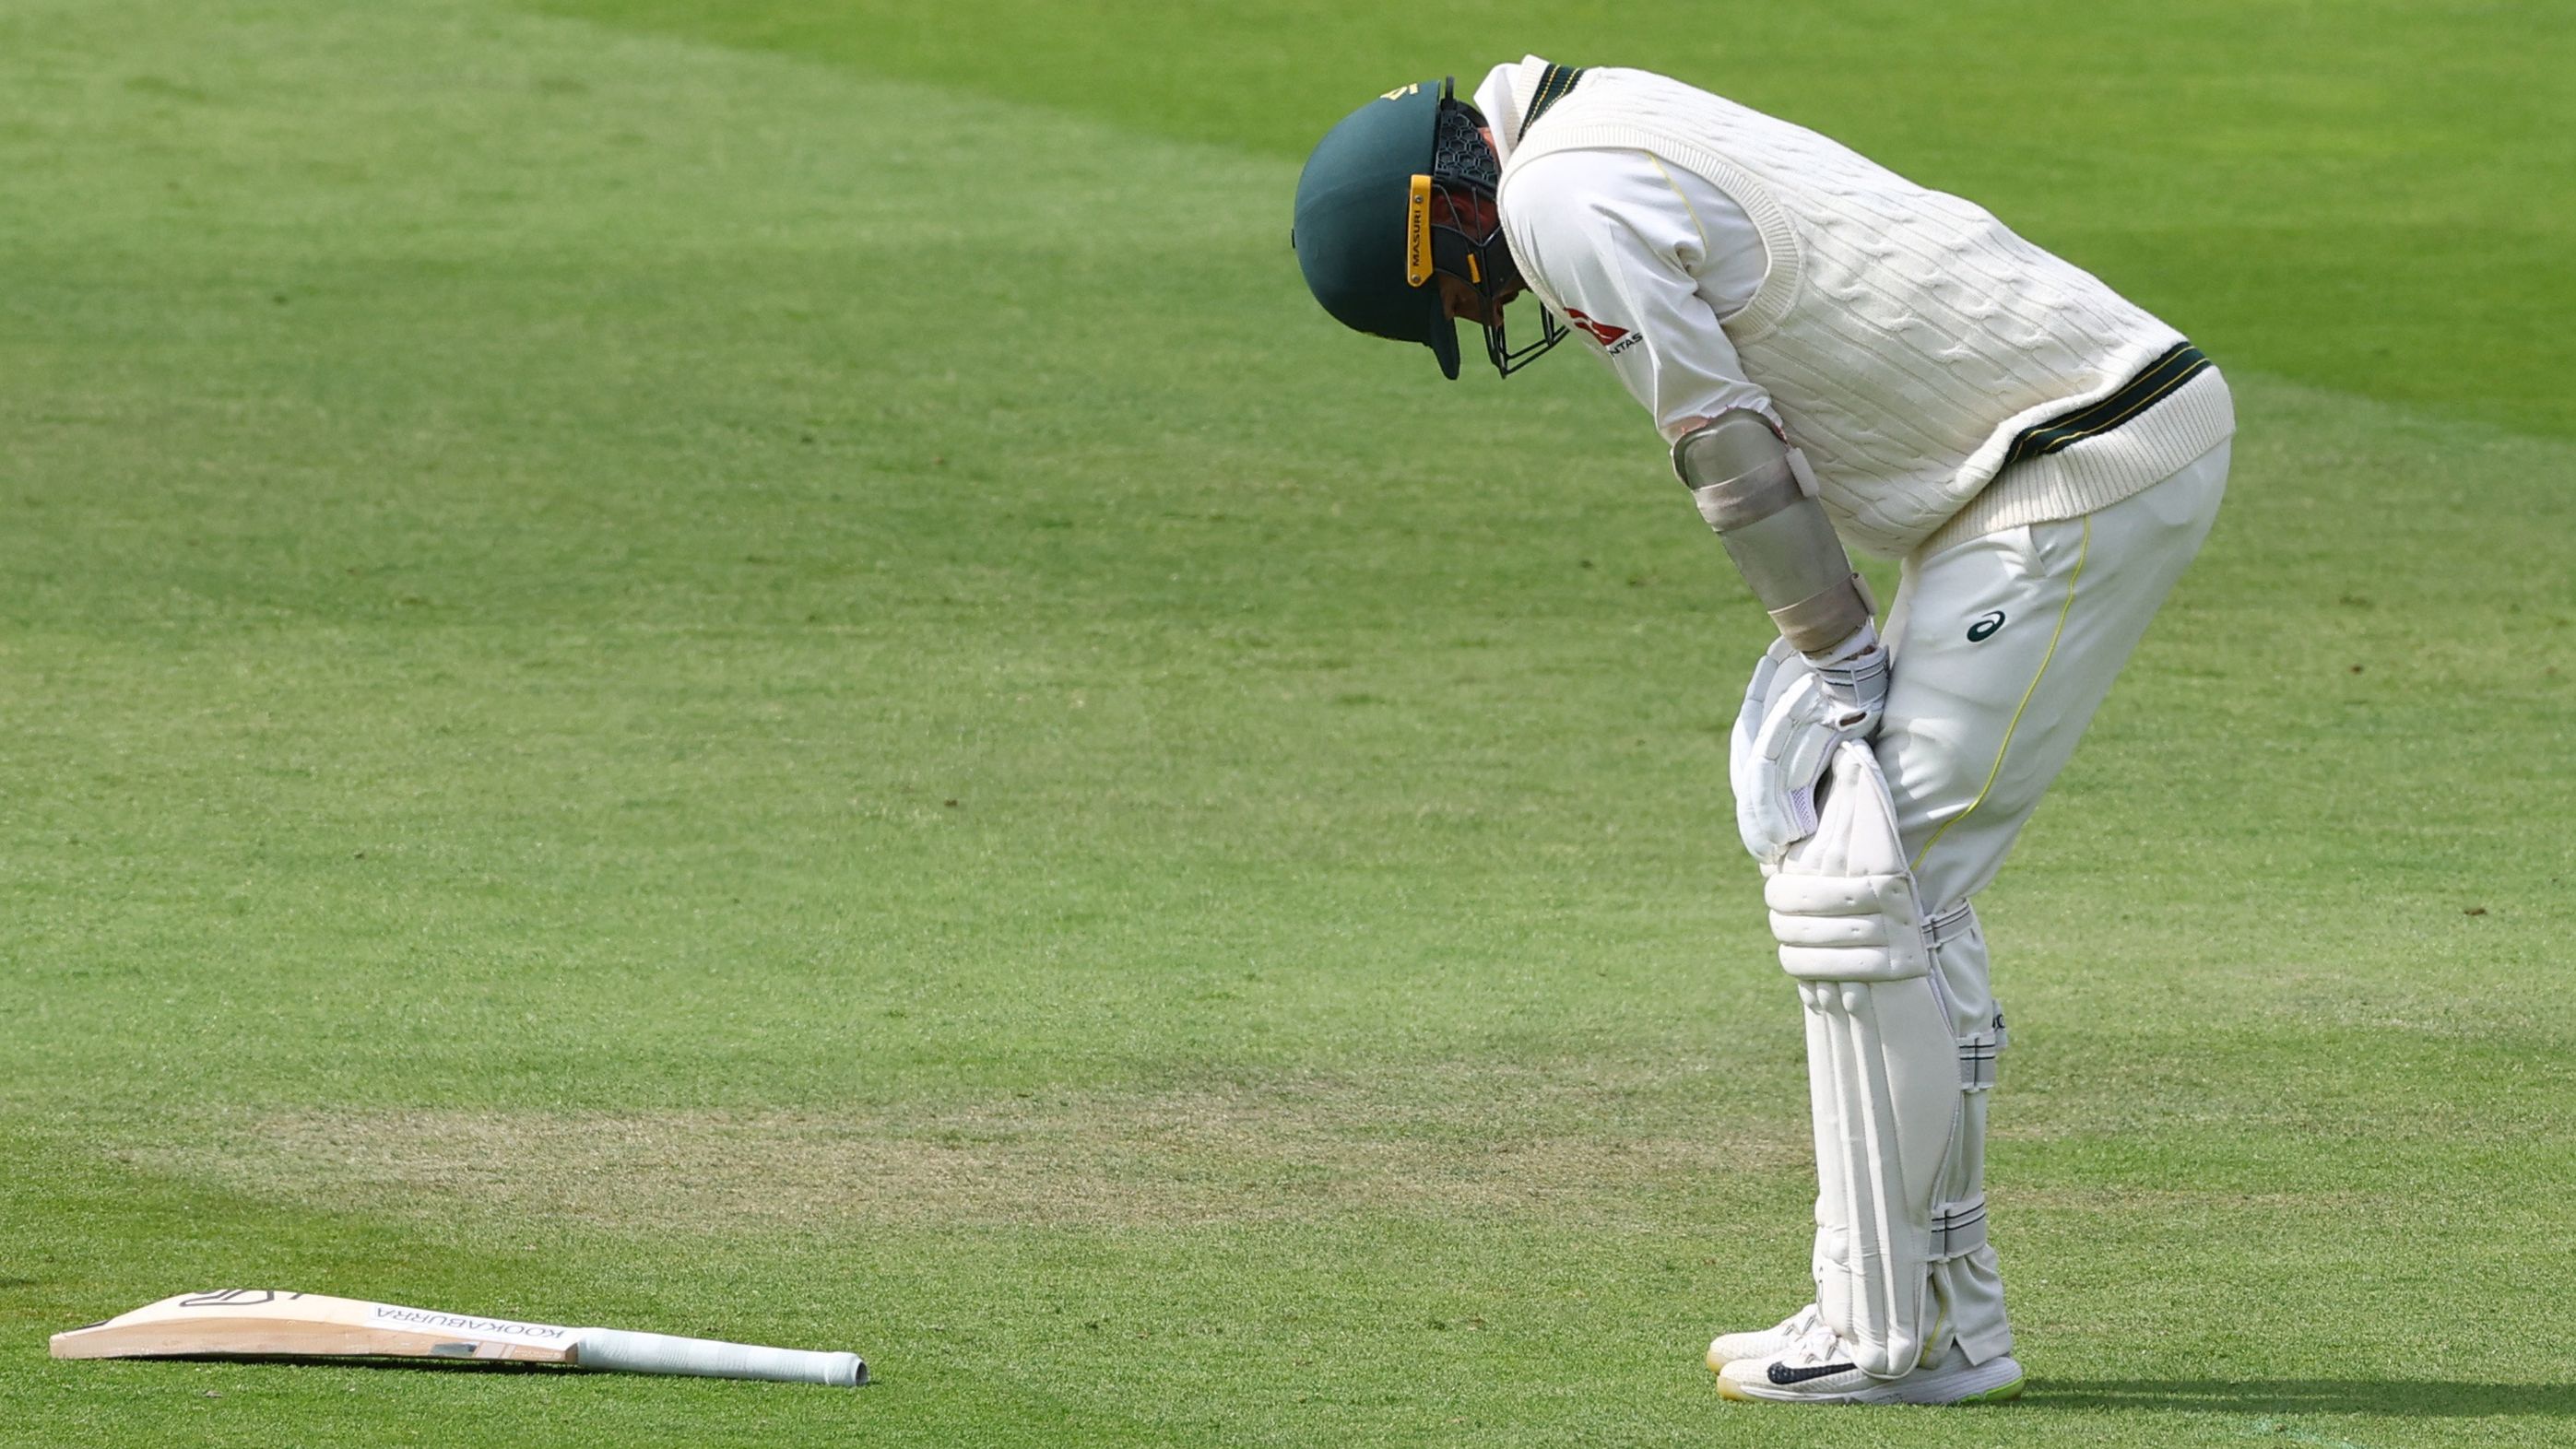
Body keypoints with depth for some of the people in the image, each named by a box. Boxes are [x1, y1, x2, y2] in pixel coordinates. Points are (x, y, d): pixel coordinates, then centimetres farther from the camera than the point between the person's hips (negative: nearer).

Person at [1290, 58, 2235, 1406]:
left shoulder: (1557, 204, -12)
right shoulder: (1605, 113, 18)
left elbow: (1727, 452, -11)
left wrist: (1840, 656, -3)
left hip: (2082, 469, -10)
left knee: (1858, 886, -7)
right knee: (1903, 882, 17)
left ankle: (1887, 1334, -4)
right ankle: (1954, 1313, 20)